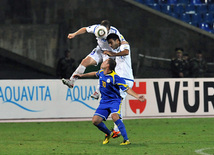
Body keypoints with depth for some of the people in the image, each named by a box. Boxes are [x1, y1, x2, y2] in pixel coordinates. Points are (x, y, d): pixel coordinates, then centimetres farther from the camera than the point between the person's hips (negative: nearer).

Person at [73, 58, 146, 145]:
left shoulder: (115, 77, -19)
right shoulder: (101, 72, 4)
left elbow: (126, 89, -20)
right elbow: (95, 74, 30)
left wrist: (137, 96, -33)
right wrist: (82, 75, 37)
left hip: (114, 101, -7)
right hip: (104, 101, 7)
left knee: (115, 117, -34)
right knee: (95, 121, -8)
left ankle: (126, 140, -28)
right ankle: (108, 134, 20)